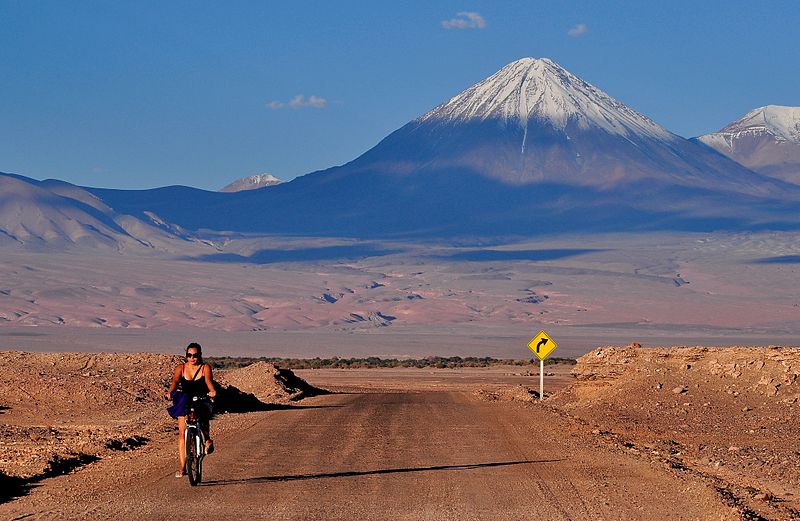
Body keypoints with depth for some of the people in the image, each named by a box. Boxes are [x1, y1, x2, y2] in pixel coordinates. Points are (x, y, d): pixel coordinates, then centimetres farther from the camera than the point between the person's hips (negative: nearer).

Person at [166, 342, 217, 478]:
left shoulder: (205, 368, -1)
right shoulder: (181, 368, 1)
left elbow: (209, 380, -18)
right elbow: (175, 381, -15)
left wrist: (212, 391, -40)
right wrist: (170, 392, -36)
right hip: (184, 403, 1)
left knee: (203, 416, -31)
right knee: (182, 432, -11)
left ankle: (208, 439, 1)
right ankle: (182, 467, -9)